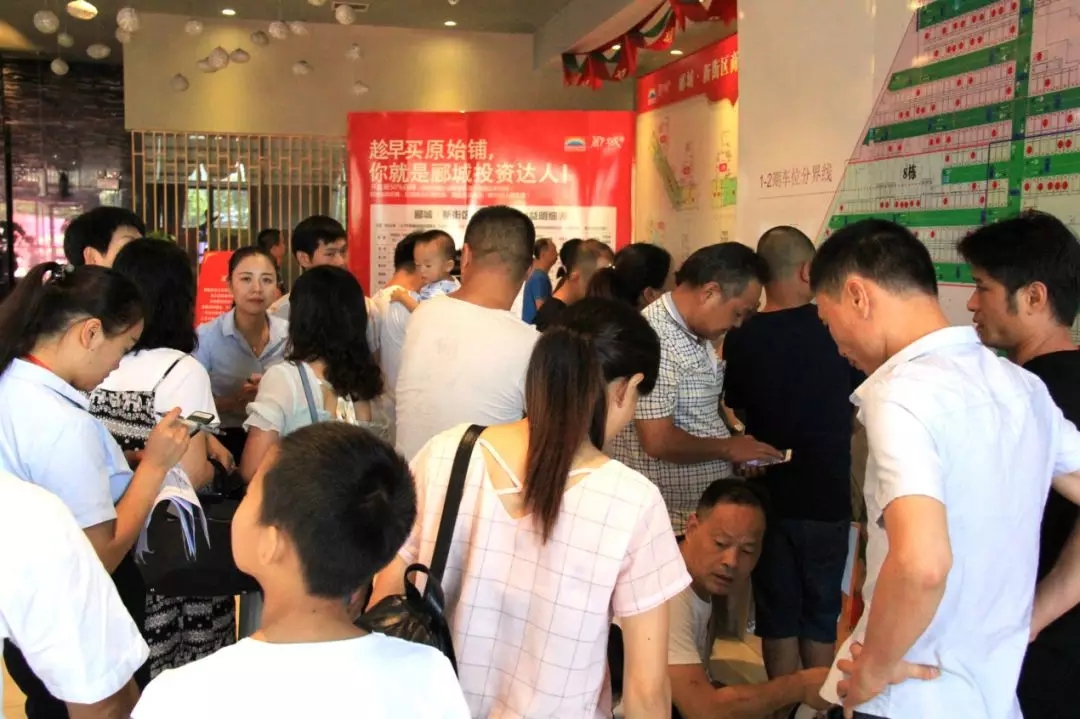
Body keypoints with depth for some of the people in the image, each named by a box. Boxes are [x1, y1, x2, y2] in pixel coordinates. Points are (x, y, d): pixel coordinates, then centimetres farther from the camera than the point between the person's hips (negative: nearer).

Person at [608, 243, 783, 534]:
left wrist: (741, 450, 4)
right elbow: (658, 441, -26)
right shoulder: (654, 339, -23)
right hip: (666, 518, -9)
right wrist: (728, 448, -13)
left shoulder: (695, 334, 8)